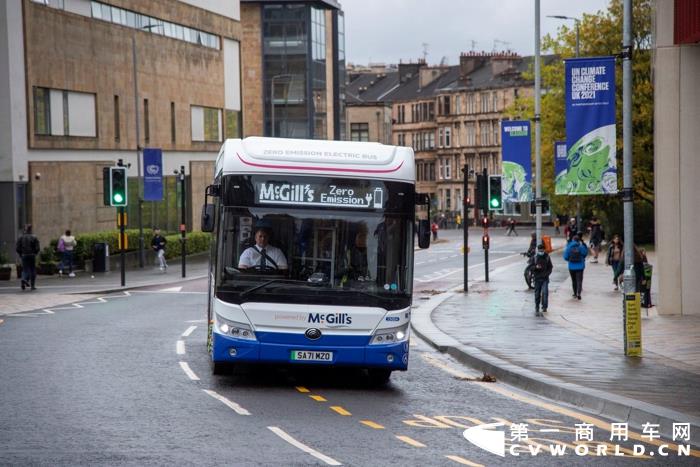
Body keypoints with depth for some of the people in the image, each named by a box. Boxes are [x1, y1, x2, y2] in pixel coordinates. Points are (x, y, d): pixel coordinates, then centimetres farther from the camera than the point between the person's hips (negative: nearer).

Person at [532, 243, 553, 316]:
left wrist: (547, 273, -8)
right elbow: (531, 267, 1)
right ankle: (537, 308, 16)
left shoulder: (547, 257, 3)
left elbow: (550, 267, 9)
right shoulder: (535, 257, 1)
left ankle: (544, 307, -3)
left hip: (545, 278, -1)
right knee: (537, 293, 5)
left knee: (545, 292, -14)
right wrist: (536, 267, -20)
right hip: (537, 278, 1)